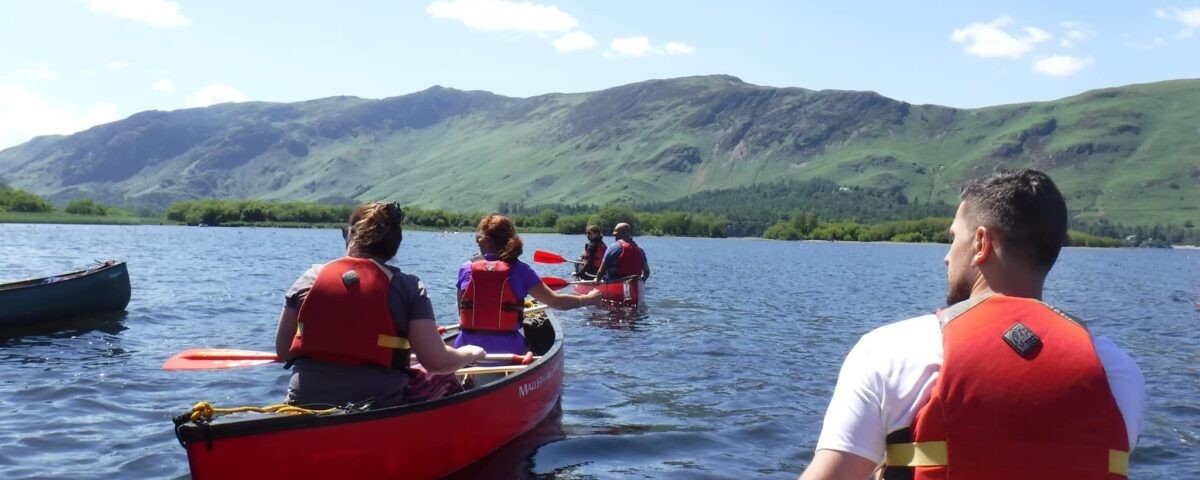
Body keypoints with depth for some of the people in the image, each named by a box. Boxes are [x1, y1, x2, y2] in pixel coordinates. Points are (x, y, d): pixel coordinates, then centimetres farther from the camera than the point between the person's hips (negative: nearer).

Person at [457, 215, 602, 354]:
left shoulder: (466, 269, 1)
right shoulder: (520, 270, -3)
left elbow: (462, 313, 11)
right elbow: (555, 301, 0)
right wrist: (588, 299, 15)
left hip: (468, 347, 0)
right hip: (507, 348, 0)